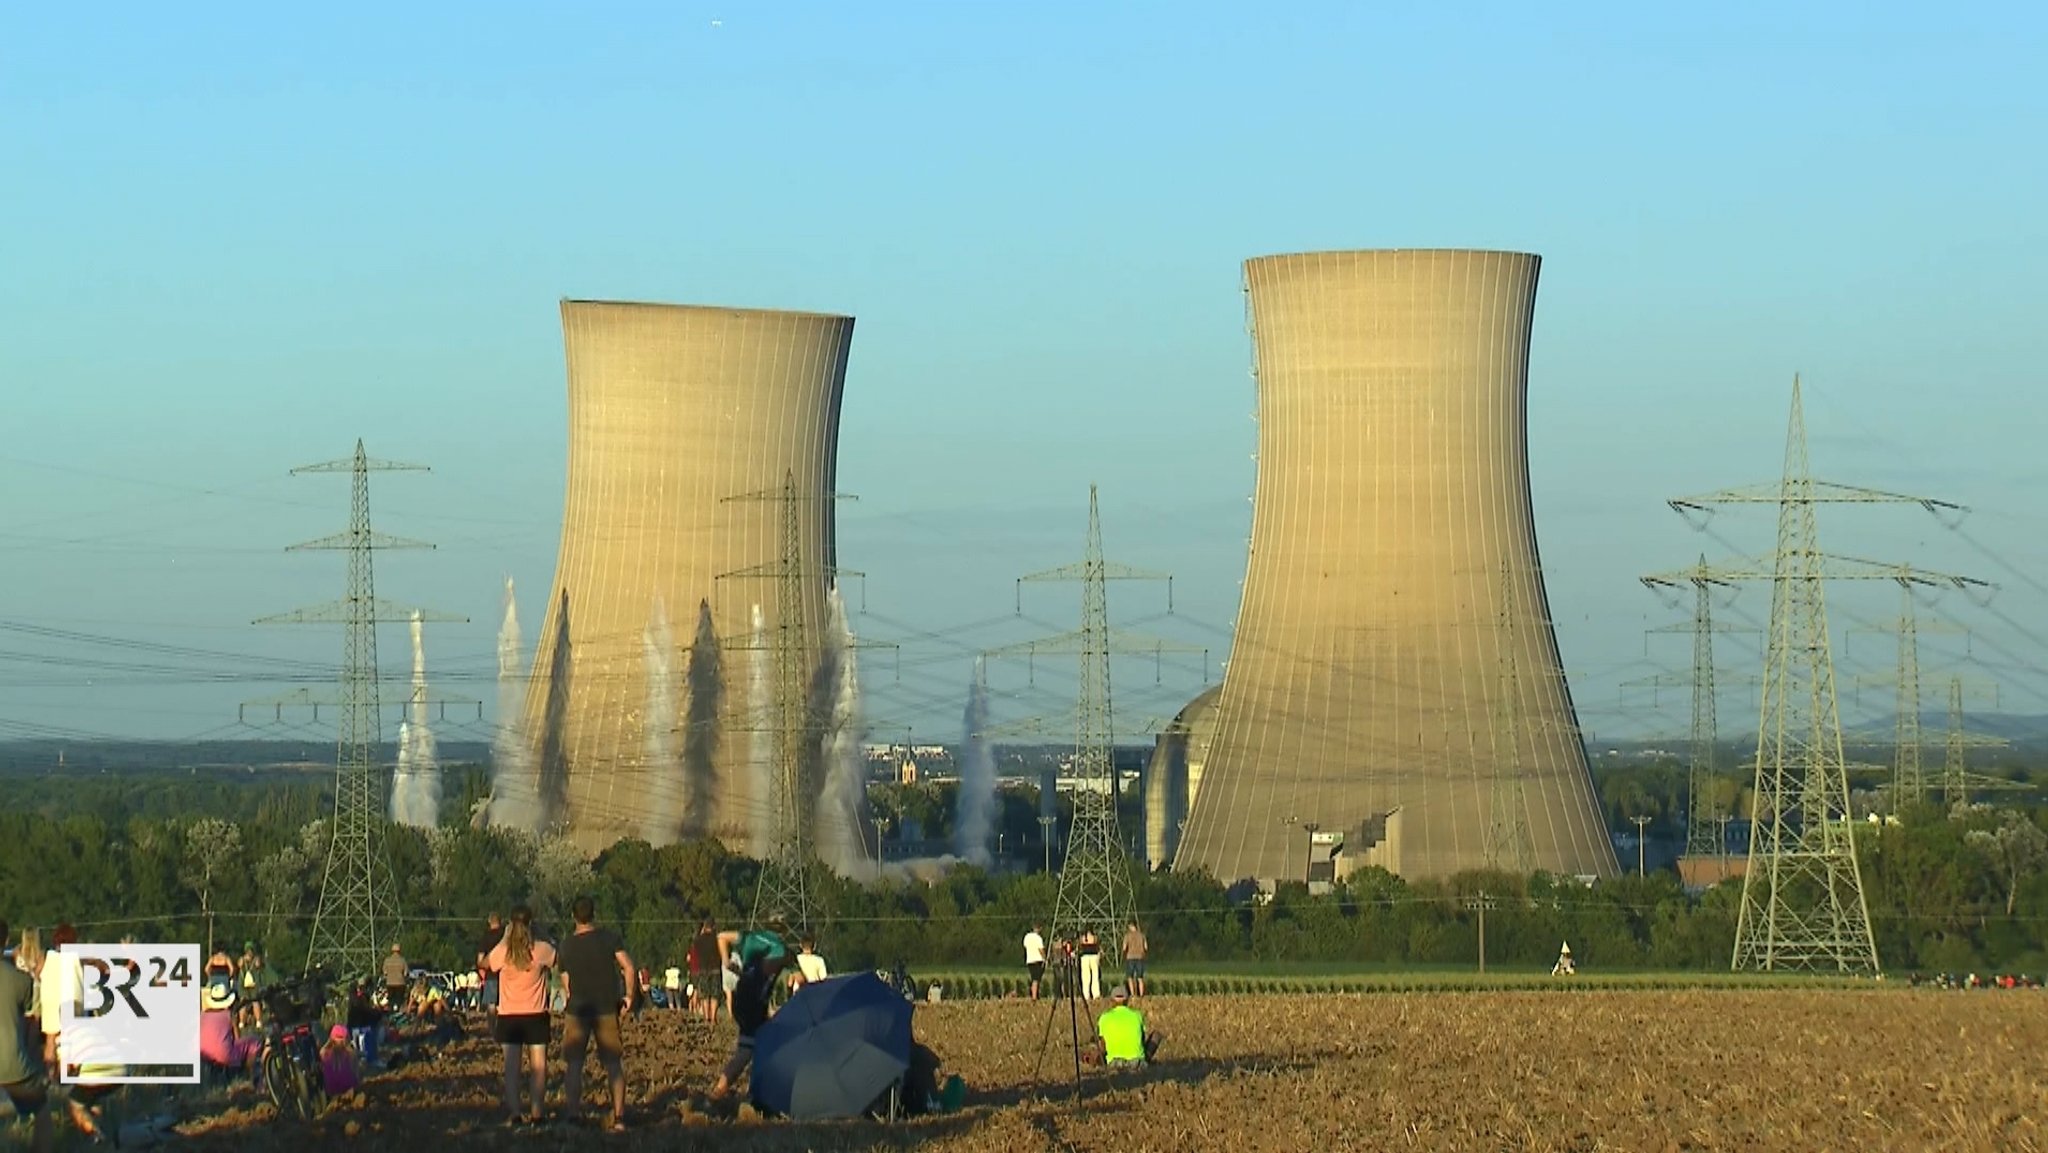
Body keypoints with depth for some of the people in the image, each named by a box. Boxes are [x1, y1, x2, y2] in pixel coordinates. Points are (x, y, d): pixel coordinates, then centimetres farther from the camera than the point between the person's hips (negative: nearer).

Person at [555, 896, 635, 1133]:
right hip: (607, 1007, 0)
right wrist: (628, 995, 2)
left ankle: (572, 1113, 3)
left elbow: (565, 985, 6)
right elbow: (628, 967, -10)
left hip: (578, 1009, 0)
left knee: (574, 1064, 6)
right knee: (614, 1064, 4)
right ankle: (618, 1117, 0)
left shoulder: (566, 947, 0)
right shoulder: (609, 938, -3)